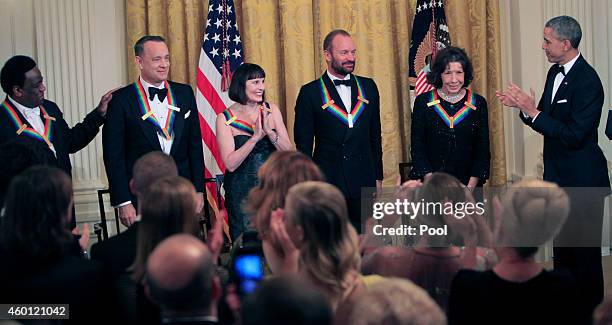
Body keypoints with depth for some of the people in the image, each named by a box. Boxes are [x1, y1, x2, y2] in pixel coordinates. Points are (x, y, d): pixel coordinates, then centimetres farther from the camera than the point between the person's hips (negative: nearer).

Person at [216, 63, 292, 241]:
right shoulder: (225, 118, -8)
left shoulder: (271, 110, 2)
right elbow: (230, 164, -15)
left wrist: (269, 132, -18)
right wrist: (256, 136, -21)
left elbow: (289, 152, -3)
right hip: (242, 191, -3)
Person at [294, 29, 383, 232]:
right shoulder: (310, 93, -1)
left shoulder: (368, 87, 11)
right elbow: (303, 144, 1)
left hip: (363, 181, 3)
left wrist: (378, 177, 12)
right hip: (327, 181, -3)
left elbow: (375, 136, 15)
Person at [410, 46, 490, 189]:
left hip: (468, 184, 1)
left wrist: (471, 185, -9)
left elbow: (483, 150, 2)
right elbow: (417, 149, -2)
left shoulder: (478, 103, 3)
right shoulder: (423, 102, 1)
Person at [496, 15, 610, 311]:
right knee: (562, 244, 19)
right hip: (558, 176, 9)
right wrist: (523, 107, -7)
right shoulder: (555, 72, 6)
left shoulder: (587, 81, -22)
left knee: (585, 248, 2)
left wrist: (532, 111, -25)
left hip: (582, 179, -9)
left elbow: (574, 135, -26)